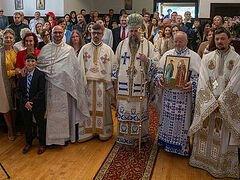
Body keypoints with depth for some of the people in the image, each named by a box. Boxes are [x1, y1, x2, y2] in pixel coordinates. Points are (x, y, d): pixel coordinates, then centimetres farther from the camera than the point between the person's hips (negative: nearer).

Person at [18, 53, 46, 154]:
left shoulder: (40, 75, -11)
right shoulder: (21, 75, 3)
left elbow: (41, 91, -14)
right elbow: (19, 91, 3)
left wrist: (32, 102, -18)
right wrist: (25, 102, -11)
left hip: (38, 105, -4)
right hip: (24, 105, 4)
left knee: (41, 124, 9)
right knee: (27, 124, 17)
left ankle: (42, 144, 27)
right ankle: (28, 143, 37)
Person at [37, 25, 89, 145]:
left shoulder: (69, 49, 4)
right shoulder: (45, 48, 9)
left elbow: (75, 68, 2)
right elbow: (39, 64, 11)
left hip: (64, 85, -1)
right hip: (50, 85, 2)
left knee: (64, 110, 4)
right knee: (51, 110, 6)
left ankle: (65, 135, 18)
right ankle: (51, 136, 18)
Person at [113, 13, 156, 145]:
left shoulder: (148, 45, 3)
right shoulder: (122, 44, 9)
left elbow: (155, 63, 3)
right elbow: (116, 63, 13)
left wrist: (147, 60, -18)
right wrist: (115, 80, 10)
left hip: (140, 85, -1)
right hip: (123, 84, 2)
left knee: (140, 110, 3)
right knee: (124, 109, 5)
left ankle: (140, 134, 19)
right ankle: (124, 134, 19)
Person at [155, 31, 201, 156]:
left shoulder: (194, 56, 1)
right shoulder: (167, 54, 10)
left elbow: (199, 75, -3)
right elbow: (159, 70, 12)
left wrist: (192, 84, -21)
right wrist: (159, 78, -8)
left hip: (184, 93, -3)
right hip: (168, 93, 3)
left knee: (182, 120, 3)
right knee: (167, 118, 11)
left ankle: (181, 146, 19)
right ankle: (167, 142, 29)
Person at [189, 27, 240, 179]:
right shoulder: (207, 58, 5)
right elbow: (203, 82, -2)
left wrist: (219, 103, -14)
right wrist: (212, 103, -12)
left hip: (227, 106, -2)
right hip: (207, 104, 2)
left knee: (225, 136, 3)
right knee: (205, 132, 10)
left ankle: (223, 167, 19)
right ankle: (203, 161, 27)